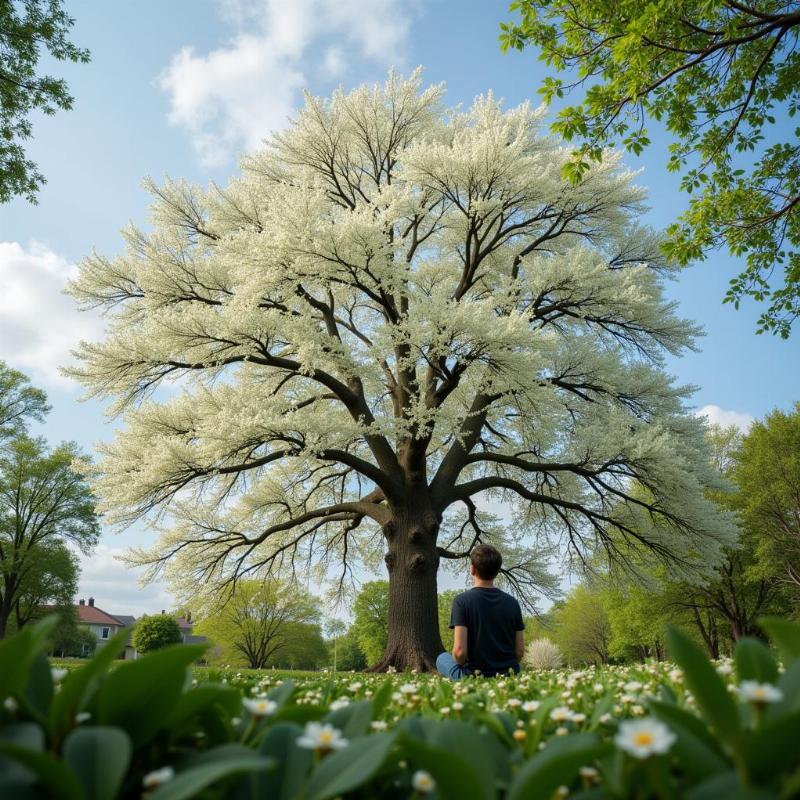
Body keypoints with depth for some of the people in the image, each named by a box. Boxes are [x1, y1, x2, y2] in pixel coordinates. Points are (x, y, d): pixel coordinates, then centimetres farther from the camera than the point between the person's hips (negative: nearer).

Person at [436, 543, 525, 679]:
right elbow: (520, 652, 1)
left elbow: (460, 651, -19)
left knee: (442, 658, 24)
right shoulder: (512, 602, -1)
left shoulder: (462, 601, -14)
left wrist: (460, 662, 3)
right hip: (509, 675, 4)